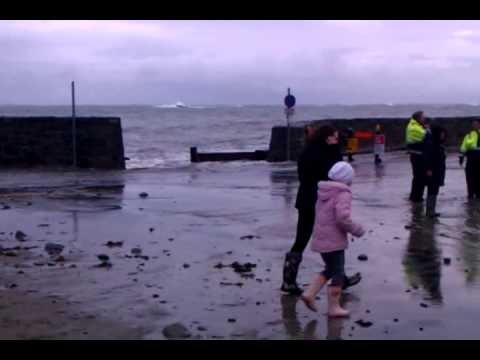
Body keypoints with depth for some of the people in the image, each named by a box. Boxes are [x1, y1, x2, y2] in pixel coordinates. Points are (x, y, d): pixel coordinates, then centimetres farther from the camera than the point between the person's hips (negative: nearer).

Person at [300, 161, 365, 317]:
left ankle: (309, 294, 11)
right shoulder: (343, 194, -15)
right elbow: (342, 218, -27)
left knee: (329, 269, 21)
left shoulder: (323, 193, 10)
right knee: (338, 273, 4)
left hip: (320, 239, 8)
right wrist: (357, 230, -12)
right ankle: (334, 307, 10)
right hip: (334, 241, -8)